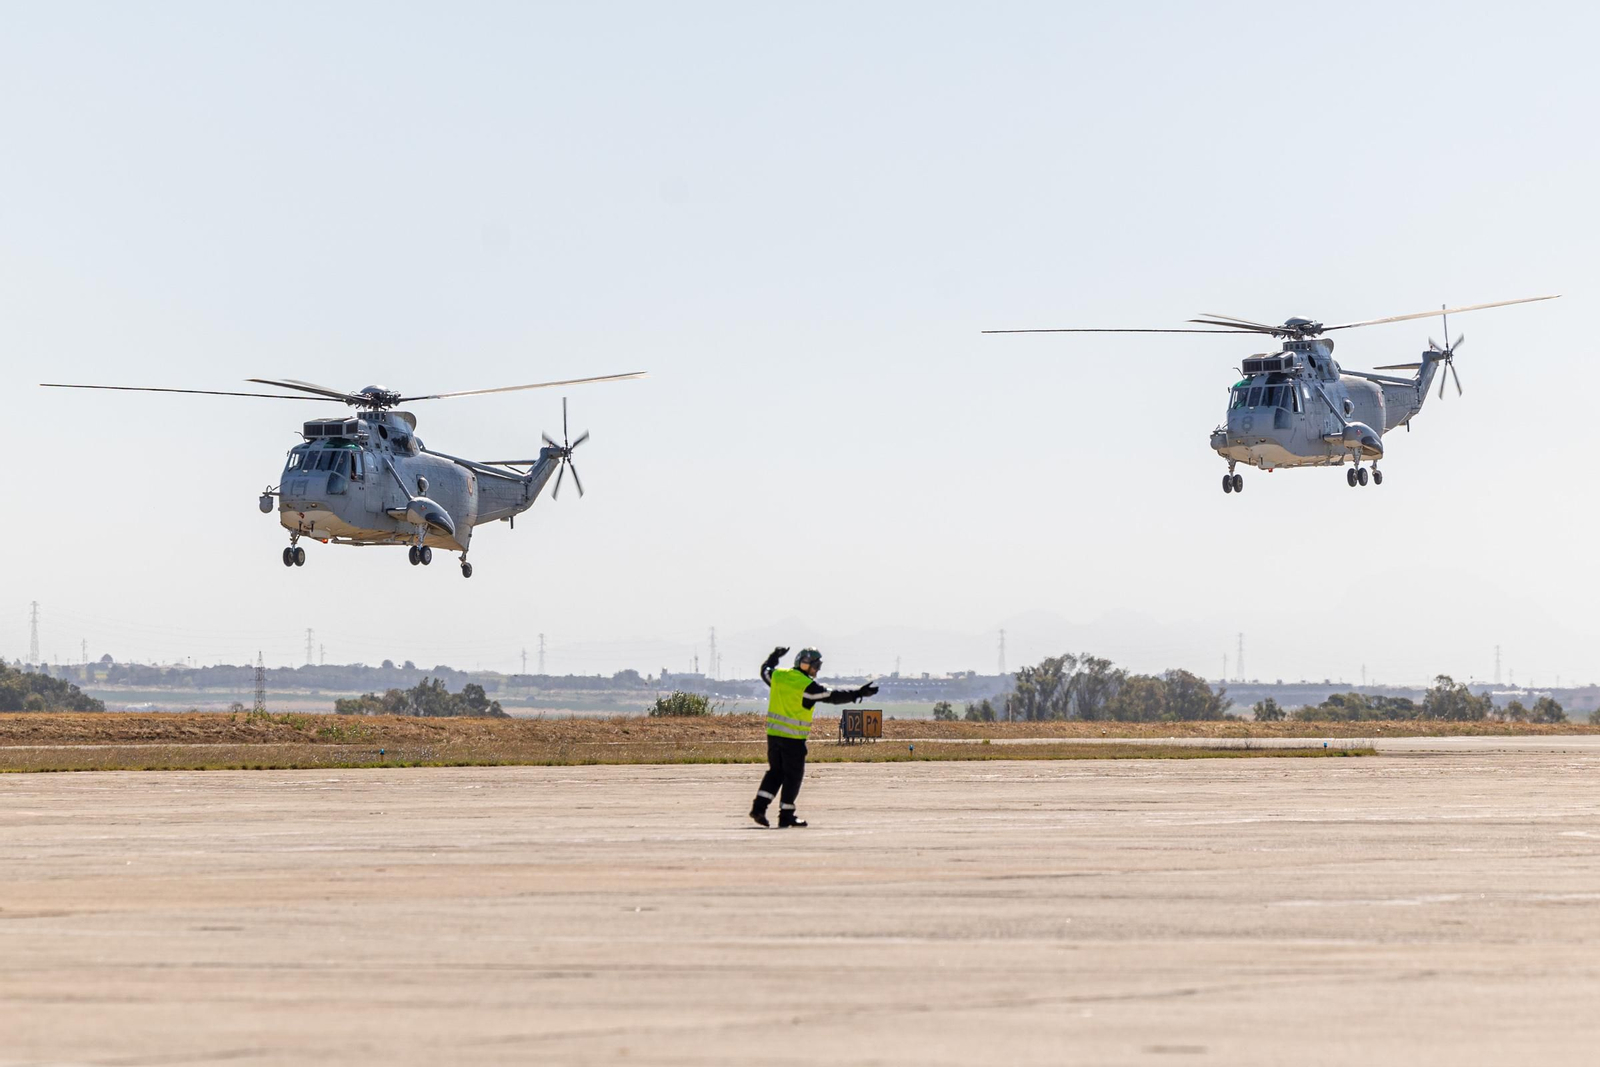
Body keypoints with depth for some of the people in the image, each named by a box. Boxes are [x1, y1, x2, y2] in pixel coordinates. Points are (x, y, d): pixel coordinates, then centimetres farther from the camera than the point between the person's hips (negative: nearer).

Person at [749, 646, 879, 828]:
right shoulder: (808, 686, -13)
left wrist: (774, 656, 45)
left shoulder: (777, 676, 5)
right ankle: (786, 815, 8)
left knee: (775, 771, 17)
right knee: (793, 775, 5)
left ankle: (759, 807, 6)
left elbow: (765, 670, 27)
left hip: (773, 733, 6)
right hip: (793, 738, -6)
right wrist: (858, 693, -8)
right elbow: (833, 696, -12)